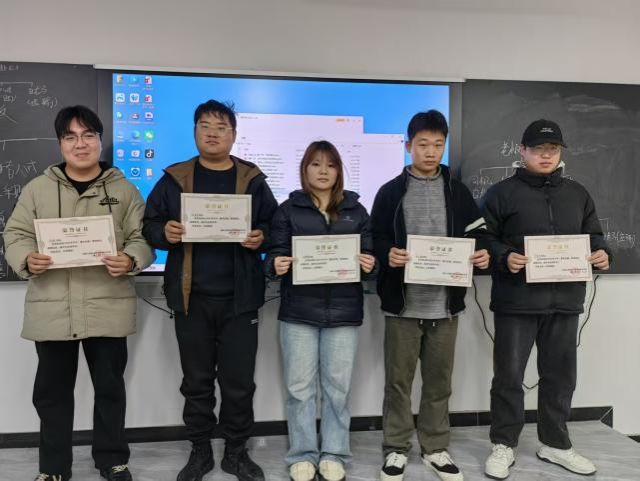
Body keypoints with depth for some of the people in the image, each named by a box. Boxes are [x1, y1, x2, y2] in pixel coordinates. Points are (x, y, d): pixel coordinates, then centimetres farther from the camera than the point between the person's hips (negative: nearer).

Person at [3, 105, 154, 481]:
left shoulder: (123, 189, 4)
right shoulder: (38, 188, 7)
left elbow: (142, 237, 2)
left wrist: (130, 261, -19)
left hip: (108, 307, -1)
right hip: (51, 308, 2)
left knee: (110, 386, 10)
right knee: (52, 390, 11)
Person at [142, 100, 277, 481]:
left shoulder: (253, 181, 6)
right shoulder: (174, 179, 6)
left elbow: (276, 227, 7)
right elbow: (149, 224, 6)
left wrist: (262, 237, -13)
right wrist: (164, 232, -15)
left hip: (239, 297, 0)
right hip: (192, 297, 1)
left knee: (239, 381, 6)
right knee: (197, 381, 12)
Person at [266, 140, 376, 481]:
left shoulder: (356, 211, 11)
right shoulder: (288, 209, 6)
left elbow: (368, 255, 9)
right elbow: (275, 254, 2)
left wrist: (369, 265, -13)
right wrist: (276, 265, -20)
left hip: (343, 311, 1)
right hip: (298, 311, -1)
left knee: (337, 386, 7)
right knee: (300, 387, 4)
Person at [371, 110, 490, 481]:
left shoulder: (458, 191, 8)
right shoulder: (390, 192, 3)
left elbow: (477, 235, 9)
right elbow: (375, 239, 1)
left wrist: (482, 255, -12)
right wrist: (387, 254, -19)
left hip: (445, 303, 2)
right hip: (403, 303, -1)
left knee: (439, 380, 12)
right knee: (398, 380, 7)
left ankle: (435, 448, 28)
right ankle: (396, 449, 23)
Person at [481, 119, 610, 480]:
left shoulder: (577, 194, 14)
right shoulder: (503, 193, 0)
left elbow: (593, 235, 19)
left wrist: (601, 253, -2)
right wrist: (505, 258, -20)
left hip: (565, 300, 5)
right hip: (517, 301, -4)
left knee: (560, 375, 14)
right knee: (509, 375, 2)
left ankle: (556, 444, 31)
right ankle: (504, 445, 18)